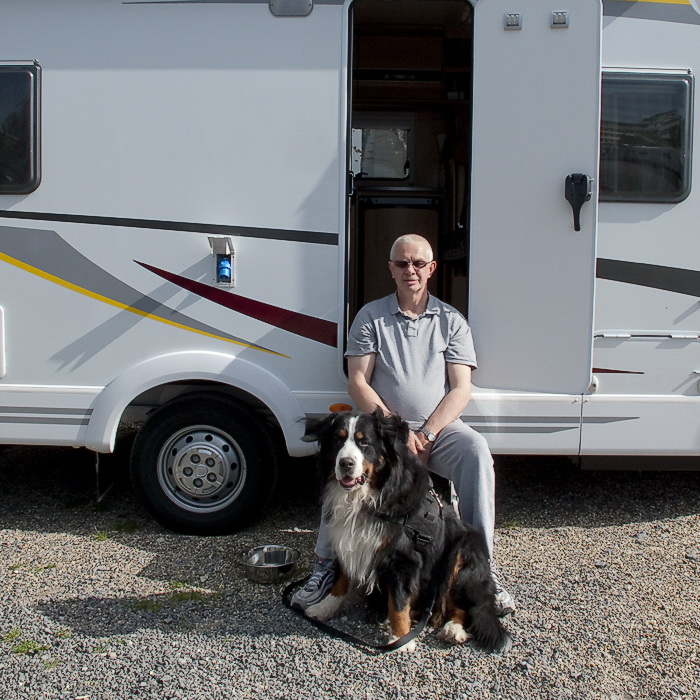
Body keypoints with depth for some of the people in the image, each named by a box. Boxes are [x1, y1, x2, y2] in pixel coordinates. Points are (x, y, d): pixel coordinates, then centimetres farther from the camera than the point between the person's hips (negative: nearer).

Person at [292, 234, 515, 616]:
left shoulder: (452, 321, 9)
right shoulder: (370, 316, 7)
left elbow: (461, 389, 1)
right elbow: (357, 383, -1)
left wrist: (427, 435, -14)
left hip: (440, 427, 1)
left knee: (476, 451, -31)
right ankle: (326, 566, -20)